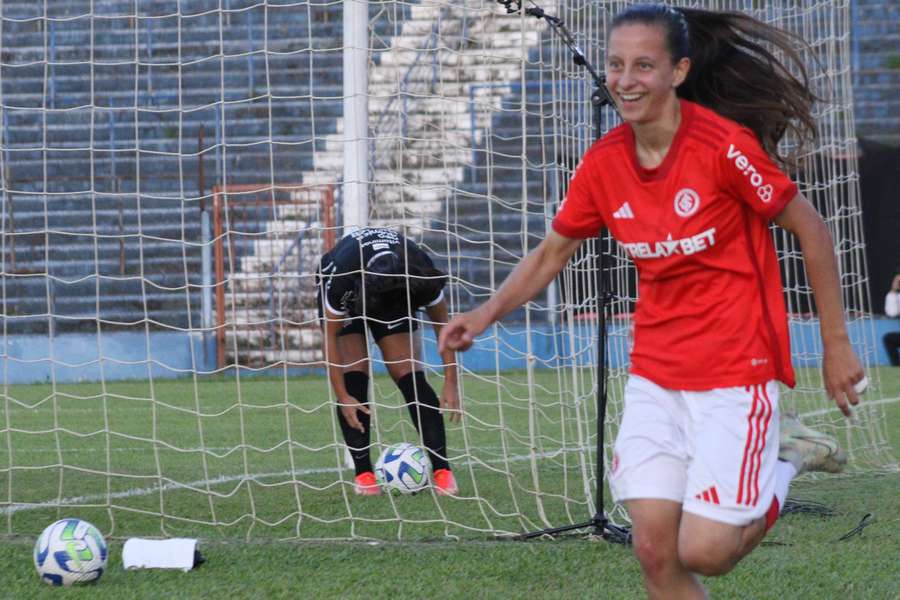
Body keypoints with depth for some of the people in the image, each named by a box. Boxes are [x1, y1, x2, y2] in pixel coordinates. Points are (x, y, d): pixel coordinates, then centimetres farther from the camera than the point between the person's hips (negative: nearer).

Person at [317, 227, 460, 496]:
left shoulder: (422, 275, -35)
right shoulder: (341, 275, -41)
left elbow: (442, 325, -18)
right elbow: (330, 335, -27)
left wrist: (451, 383, -20)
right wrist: (342, 397, -28)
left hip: (396, 293, 1)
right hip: (348, 300, -1)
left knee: (409, 373, -14)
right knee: (353, 374, -18)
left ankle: (442, 469, -16)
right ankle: (363, 474, -13)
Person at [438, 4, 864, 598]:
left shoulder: (725, 144, -17)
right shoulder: (604, 163, -1)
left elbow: (812, 231, -7)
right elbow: (553, 253, 13)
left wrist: (836, 345, -4)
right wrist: (487, 314, -3)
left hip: (737, 368, -5)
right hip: (655, 375, 5)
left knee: (703, 551, -11)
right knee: (655, 552, -4)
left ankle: (784, 460, 17)